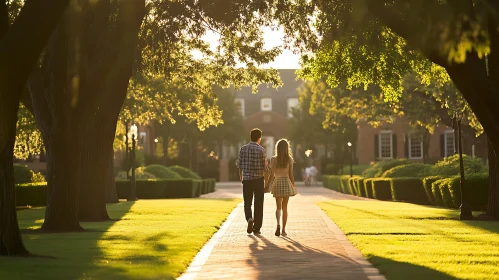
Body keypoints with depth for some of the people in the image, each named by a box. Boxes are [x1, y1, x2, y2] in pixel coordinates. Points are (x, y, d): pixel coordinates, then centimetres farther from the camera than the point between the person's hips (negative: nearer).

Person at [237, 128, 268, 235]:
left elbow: (239, 164, 5)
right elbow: (265, 167, -7)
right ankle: (256, 228, 8)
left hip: (246, 179, 2)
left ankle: (249, 218, -17)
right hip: (258, 179, -1)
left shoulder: (243, 149, -1)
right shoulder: (261, 150, -8)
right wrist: (265, 179, 9)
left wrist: (241, 176, 23)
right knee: (258, 204, 7)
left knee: (247, 203, 12)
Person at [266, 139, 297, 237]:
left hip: (277, 184, 0)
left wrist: (267, 186, 3)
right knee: (284, 207, 11)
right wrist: (294, 185, 10)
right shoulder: (289, 159, -5)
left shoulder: (274, 159, -6)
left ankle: (278, 225, -19)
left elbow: (272, 174, -7)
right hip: (287, 183, 1)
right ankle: (283, 230, 12)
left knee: (278, 207, 7)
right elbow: (291, 175, -3)